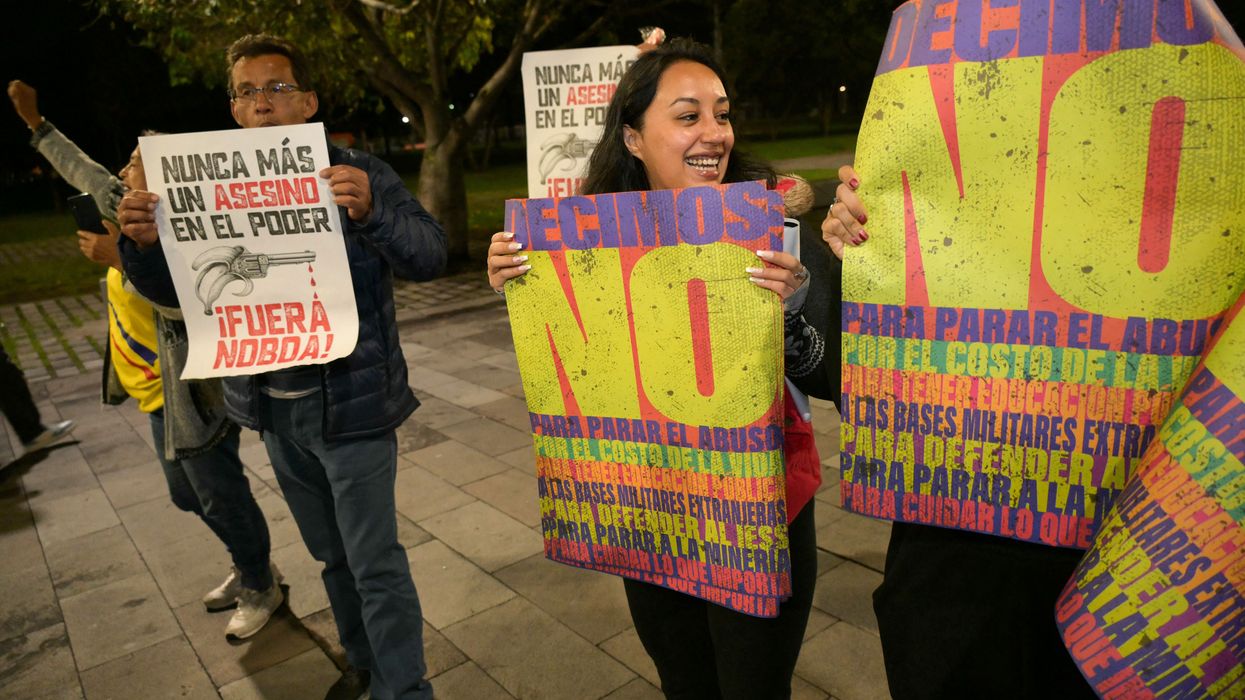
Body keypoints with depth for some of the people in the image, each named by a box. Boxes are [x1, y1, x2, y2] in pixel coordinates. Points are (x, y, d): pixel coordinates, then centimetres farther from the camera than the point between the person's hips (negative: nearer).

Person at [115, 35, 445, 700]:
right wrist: (144, 242, -14)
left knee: (376, 565, 0)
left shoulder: (359, 174, -8)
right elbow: (176, 290, 8)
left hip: (351, 406, -5)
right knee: (331, 556, 21)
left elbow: (429, 255, -17)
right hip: (274, 410, 6)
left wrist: (370, 211, -36)